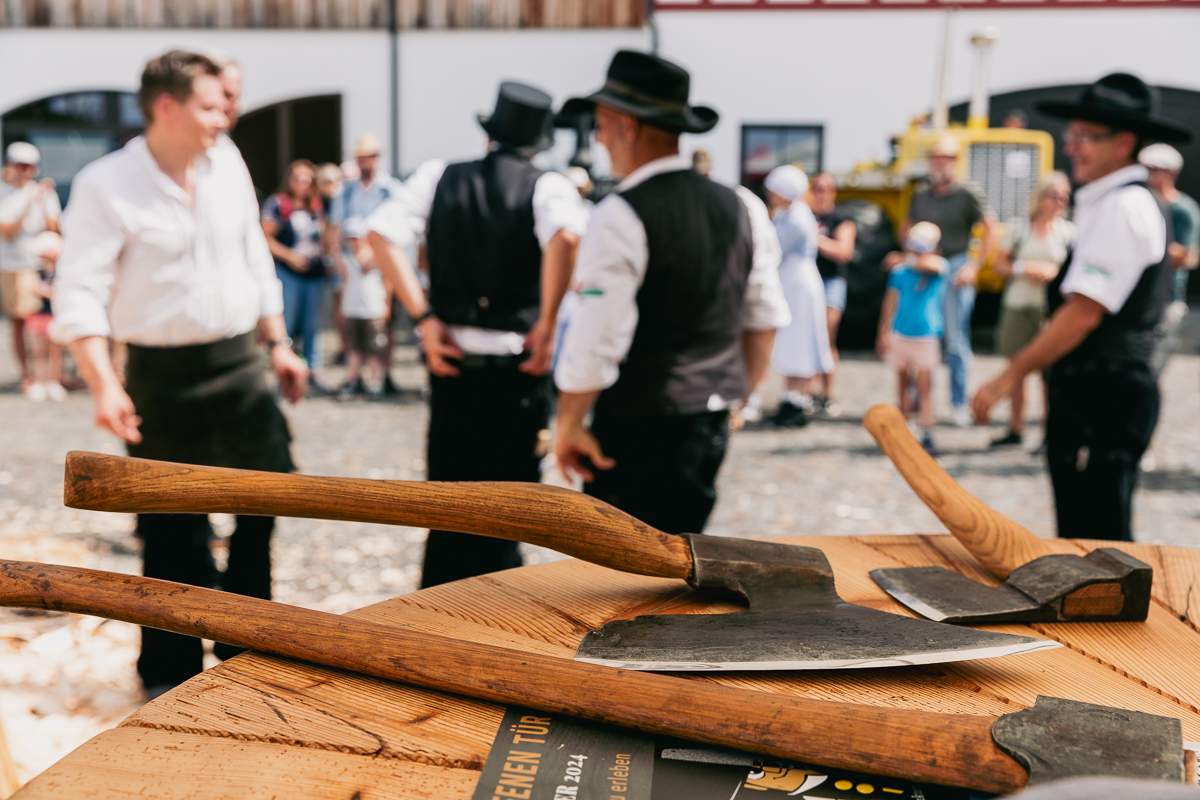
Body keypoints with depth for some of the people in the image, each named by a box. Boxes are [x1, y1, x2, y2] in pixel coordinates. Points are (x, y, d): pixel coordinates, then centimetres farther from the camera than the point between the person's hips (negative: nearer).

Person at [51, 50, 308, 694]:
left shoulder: (228, 166, 5)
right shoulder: (105, 185, -11)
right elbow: (80, 292, -16)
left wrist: (277, 343, 13)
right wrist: (104, 385, -26)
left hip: (240, 363, 5)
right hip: (163, 376, -5)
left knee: (270, 496, 10)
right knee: (173, 532, 4)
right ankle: (171, 671, 23)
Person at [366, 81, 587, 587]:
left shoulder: (438, 176, 4)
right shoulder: (547, 186, -5)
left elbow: (381, 233, -8)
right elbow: (565, 235, -27)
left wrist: (424, 317, -8)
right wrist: (546, 325, -19)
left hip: (452, 361, 3)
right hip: (518, 367, -3)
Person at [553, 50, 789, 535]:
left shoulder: (623, 214, -16)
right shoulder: (735, 206, 7)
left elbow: (596, 342, -19)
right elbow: (766, 318, 13)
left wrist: (569, 426, -7)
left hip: (641, 427, -8)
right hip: (713, 424, 8)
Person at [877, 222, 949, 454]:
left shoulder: (940, 267, -4)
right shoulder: (899, 271, 2)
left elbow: (930, 264, -28)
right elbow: (890, 302, 9)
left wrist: (911, 261, -8)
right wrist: (883, 333, 11)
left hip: (927, 337, -3)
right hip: (900, 335, 3)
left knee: (925, 387, -7)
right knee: (902, 383, 11)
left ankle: (927, 436, -6)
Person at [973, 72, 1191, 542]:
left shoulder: (1123, 208, -14)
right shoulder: (1106, 203, 18)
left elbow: (1084, 312, -20)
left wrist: (1009, 377, -17)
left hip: (1104, 397, -11)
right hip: (1092, 392, 11)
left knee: (1099, 544, -7)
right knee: (1081, 542, 15)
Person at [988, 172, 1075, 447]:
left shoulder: (1069, 232, 4)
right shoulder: (1020, 230, 7)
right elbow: (998, 265, 8)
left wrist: (1055, 272, -14)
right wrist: (1024, 269, -8)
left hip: (1052, 308, -2)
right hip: (1018, 304, 2)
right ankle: (1015, 429, 20)